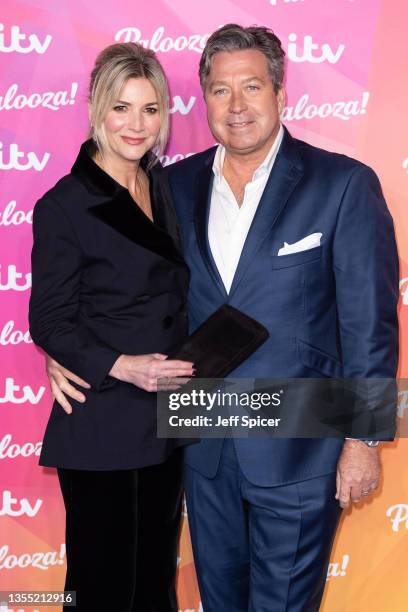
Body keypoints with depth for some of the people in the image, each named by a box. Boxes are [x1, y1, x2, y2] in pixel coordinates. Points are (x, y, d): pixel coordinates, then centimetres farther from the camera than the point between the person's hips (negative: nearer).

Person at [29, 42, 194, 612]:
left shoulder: (166, 188, 7)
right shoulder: (64, 205, -12)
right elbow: (49, 323, -11)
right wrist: (120, 365, -24)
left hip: (168, 422, 6)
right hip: (101, 428, -6)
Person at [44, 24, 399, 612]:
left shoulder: (344, 184, -11)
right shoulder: (179, 184, 3)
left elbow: (370, 320, -10)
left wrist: (364, 437, -9)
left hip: (296, 451, -4)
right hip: (206, 448, 4)